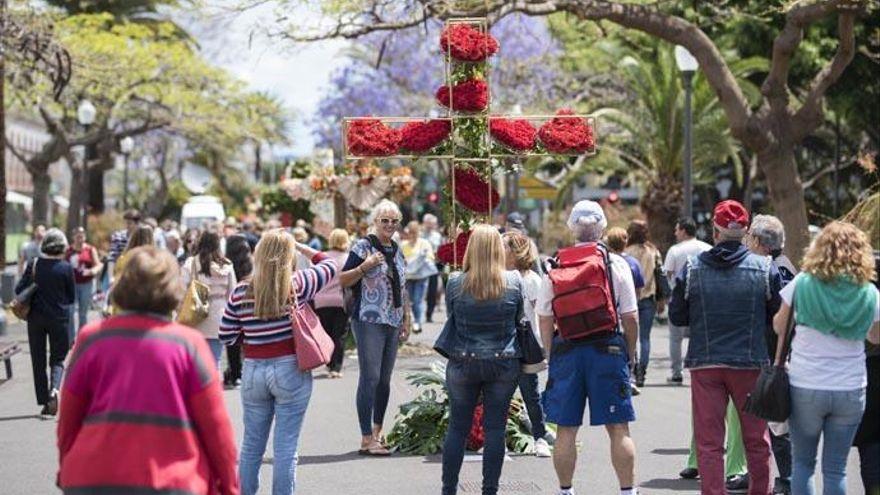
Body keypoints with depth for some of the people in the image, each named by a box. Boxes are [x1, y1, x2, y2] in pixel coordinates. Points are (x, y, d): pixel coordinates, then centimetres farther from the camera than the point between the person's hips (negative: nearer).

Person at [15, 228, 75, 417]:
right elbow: (72, 297, -1)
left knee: (38, 360, 11)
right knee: (57, 358, 9)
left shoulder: (33, 265, -5)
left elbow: (19, 289, -2)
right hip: (59, 318, -1)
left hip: (35, 317, 1)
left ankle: (44, 401, 10)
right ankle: (54, 389, -18)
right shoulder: (66, 268, -9)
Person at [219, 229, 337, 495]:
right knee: (286, 448, 2)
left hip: (254, 371, 2)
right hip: (290, 371, -2)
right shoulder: (298, 285, -8)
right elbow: (329, 265, 10)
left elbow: (226, 336, 3)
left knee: (251, 445, 15)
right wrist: (301, 247, 18)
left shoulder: (241, 292, -3)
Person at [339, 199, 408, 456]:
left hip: (392, 323, 7)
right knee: (370, 377, -11)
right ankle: (367, 440, -11)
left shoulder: (396, 250, 16)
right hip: (369, 321, -7)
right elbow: (343, 280, -7)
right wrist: (365, 266, -21)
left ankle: (377, 431, 20)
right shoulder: (363, 246, -5)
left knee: (385, 379, 9)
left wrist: (402, 321, 22)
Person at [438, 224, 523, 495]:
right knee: (495, 429, 5)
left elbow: (450, 317, 5)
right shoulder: (514, 282, -6)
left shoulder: (456, 283, -8)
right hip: (504, 365, 0)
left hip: (463, 363, 0)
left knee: (457, 428, 9)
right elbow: (520, 319, 7)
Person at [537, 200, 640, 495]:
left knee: (566, 429, 7)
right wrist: (631, 354, 9)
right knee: (618, 428, 2)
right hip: (608, 349, -1)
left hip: (566, 350, 2)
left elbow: (545, 319, 4)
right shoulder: (616, 264, -2)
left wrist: (551, 355, 13)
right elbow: (631, 317, -2)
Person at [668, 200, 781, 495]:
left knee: (708, 442, 3)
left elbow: (676, 316, 3)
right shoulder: (765, 268, -4)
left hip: (704, 364, 0)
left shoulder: (691, 268, -3)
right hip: (751, 363, 0)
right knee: (756, 440, 13)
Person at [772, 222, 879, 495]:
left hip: (805, 388, -1)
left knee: (802, 462, 12)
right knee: (835, 469, 7)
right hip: (851, 390, 1)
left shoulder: (802, 284, -7)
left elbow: (780, 326, 4)